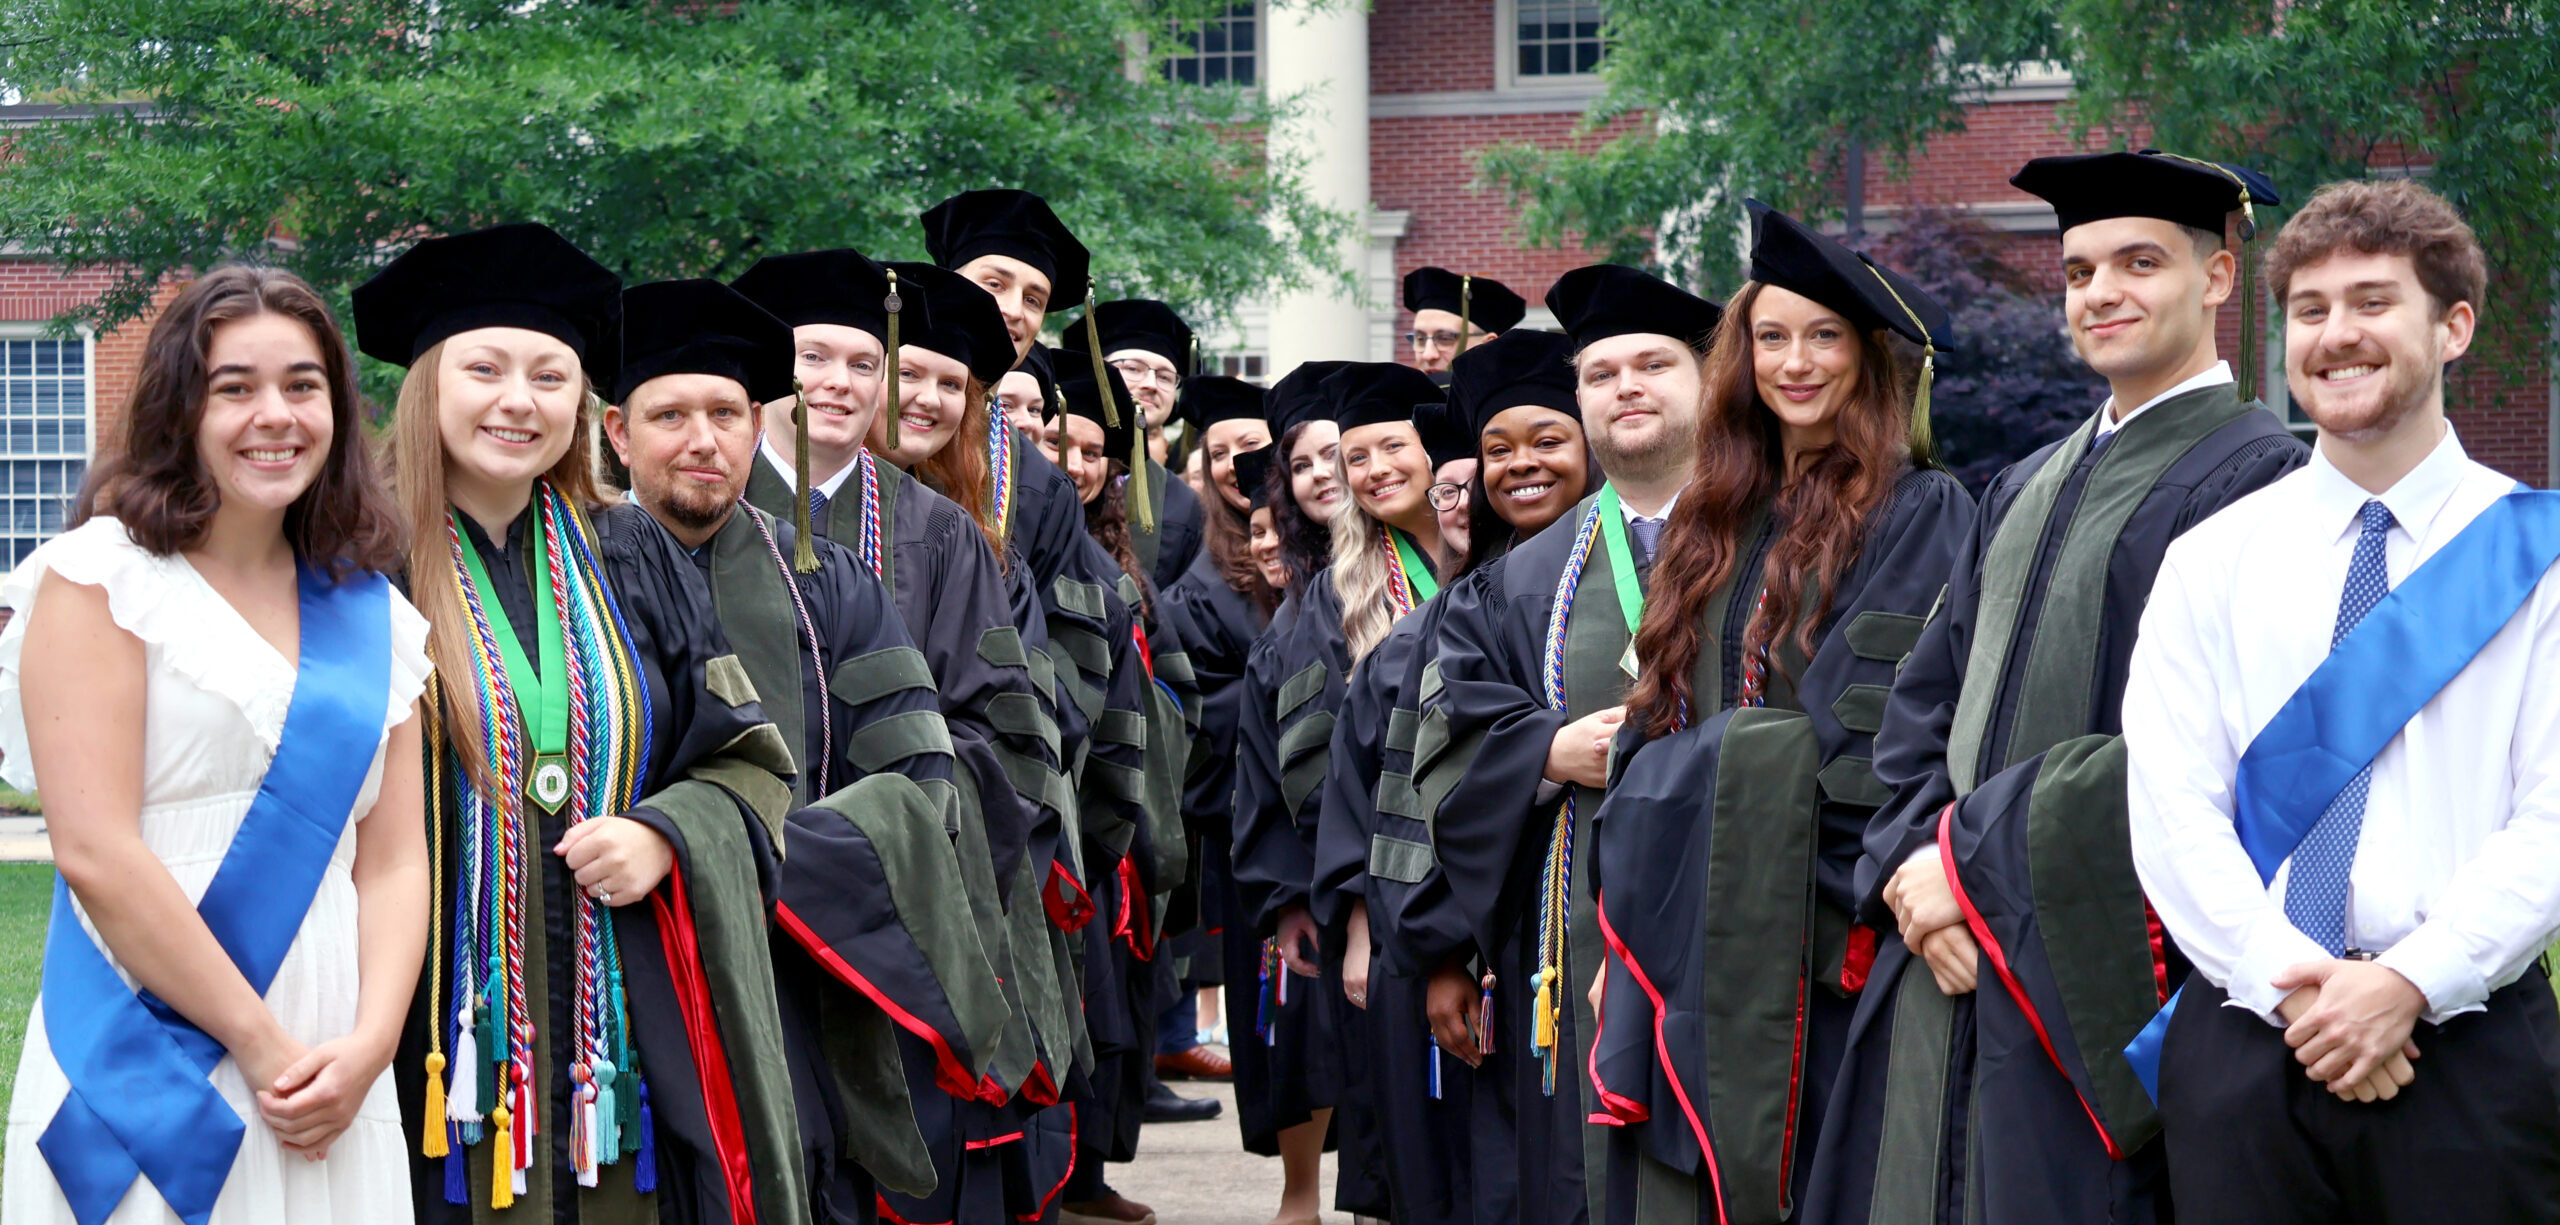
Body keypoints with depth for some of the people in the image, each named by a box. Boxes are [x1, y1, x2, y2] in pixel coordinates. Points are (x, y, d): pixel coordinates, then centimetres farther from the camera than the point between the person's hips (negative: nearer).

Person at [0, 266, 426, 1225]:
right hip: (146, 1083, -4)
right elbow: (93, 849, -12)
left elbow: (394, 860, 7)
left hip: (328, 1098, 5)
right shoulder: (103, 573, -4)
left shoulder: (375, 615, 12)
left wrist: (369, 1047, -9)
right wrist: (261, 1046, -13)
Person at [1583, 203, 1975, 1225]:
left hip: (1815, 941, -6)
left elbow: (1869, 742, -13)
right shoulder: (1716, 520, 16)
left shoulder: (1918, 515, -4)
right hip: (1695, 946, 6)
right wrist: (1628, 937, 10)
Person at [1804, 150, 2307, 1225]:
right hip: (1947, 958, 7)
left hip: (2093, 974, -7)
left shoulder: (2254, 479, -7)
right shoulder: (2026, 491, 19)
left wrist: (1974, 858, -14)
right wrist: (1909, 862, -4)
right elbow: (1924, 700, 15)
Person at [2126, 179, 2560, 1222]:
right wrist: (2294, 985, -13)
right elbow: (2172, 813, -1)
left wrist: (2411, 982, -15)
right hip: (2242, 1046, 2)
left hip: (2468, 1039, -1)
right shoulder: (2212, 561, 8)